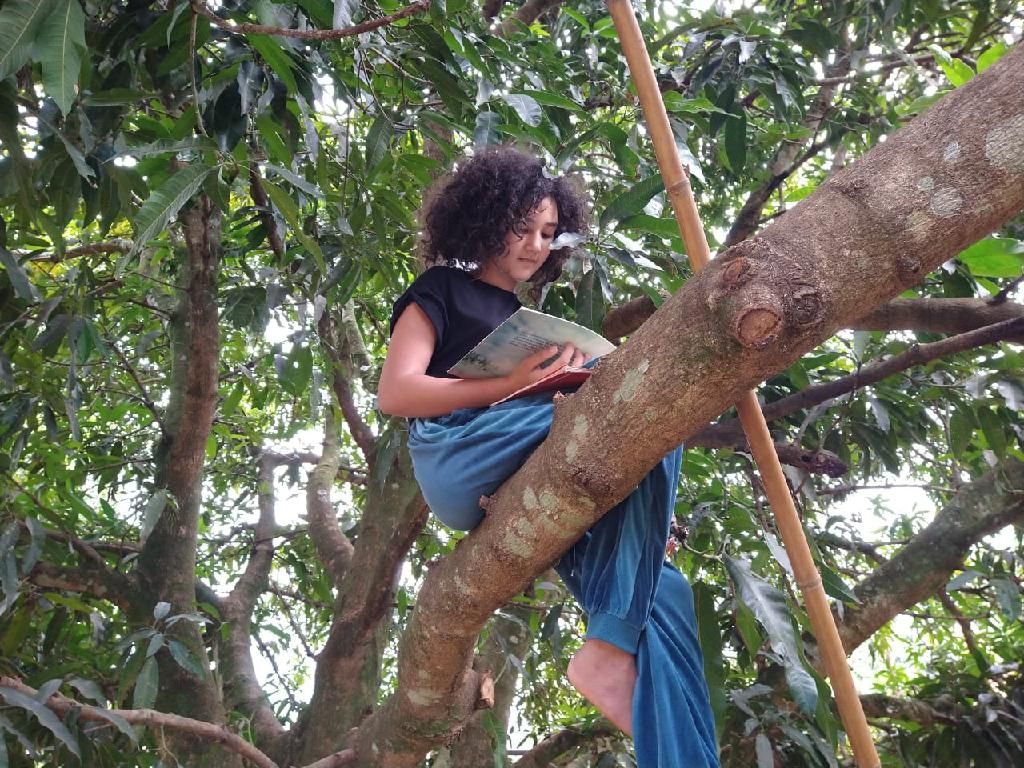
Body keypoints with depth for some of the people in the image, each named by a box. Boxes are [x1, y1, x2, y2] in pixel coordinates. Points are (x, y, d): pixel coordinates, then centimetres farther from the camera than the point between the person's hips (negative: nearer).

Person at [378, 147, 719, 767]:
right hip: (460, 459, -7)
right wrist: (512, 386, -11)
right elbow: (394, 393, -2)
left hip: (527, 493, 7)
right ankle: (608, 650, -28)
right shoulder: (442, 291, 14)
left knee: (665, 593, -14)